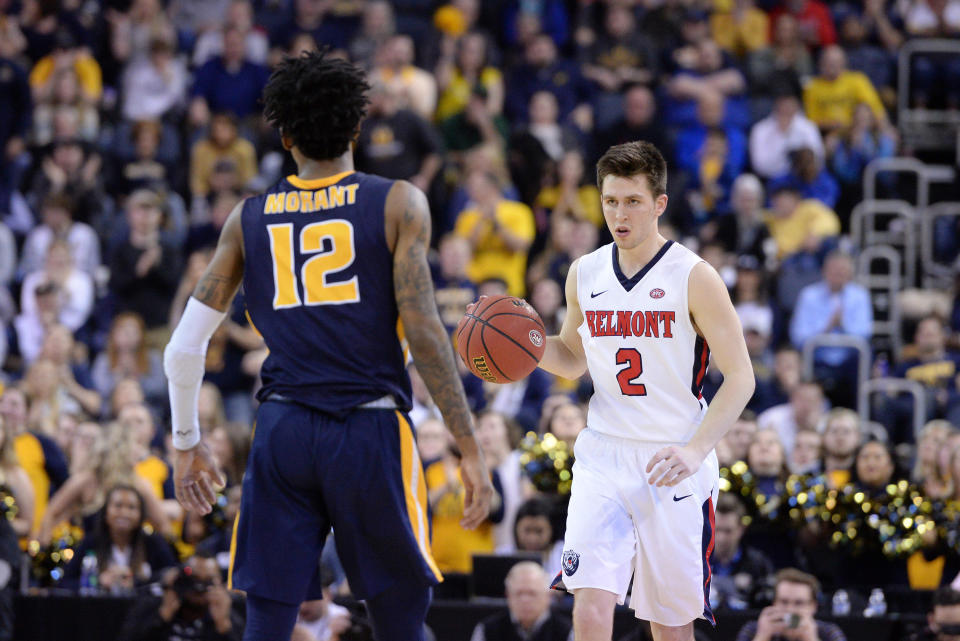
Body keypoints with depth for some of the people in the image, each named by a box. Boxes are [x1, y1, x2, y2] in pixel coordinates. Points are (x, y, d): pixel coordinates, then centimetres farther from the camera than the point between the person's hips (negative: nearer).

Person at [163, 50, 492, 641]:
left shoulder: (249, 218, 10)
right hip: (370, 427, -2)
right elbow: (423, 332, -9)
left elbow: (185, 346, 10)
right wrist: (470, 448, -6)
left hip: (282, 433, 2)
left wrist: (187, 443, 24)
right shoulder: (398, 204, 0)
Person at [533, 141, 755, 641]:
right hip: (603, 458, 3)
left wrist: (696, 450, -22)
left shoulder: (693, 277, -8)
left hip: (673, 464, -3)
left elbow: (740, 377, -9)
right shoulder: (585, 273, 6)